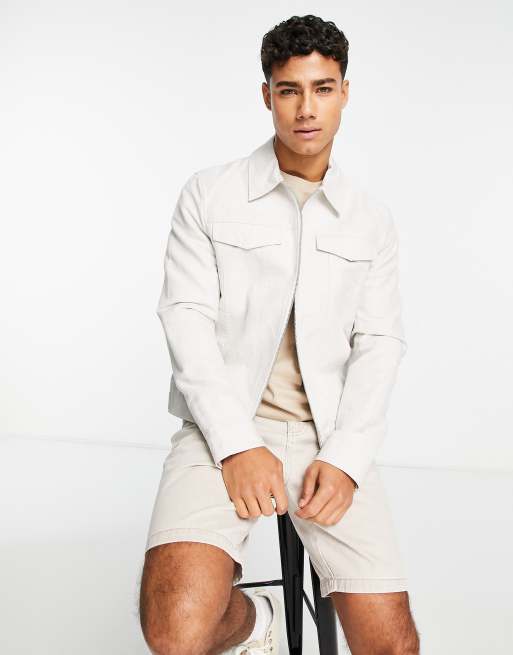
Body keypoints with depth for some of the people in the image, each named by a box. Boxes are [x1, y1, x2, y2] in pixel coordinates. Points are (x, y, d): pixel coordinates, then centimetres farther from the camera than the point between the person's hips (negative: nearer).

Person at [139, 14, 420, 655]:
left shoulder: (372, 219, 11)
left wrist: (345, 459, -10)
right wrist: (237, 446, -15)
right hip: (224, 426, -2)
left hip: (330, 437, 3)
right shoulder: (209, 195, 3)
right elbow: (187, 318, -4)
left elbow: (380, 343, 6)